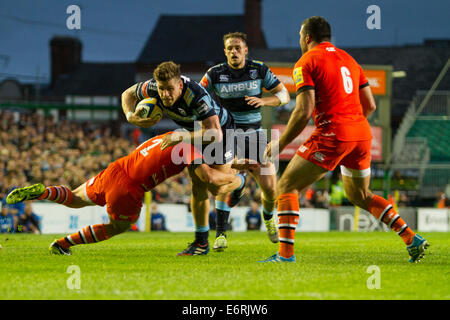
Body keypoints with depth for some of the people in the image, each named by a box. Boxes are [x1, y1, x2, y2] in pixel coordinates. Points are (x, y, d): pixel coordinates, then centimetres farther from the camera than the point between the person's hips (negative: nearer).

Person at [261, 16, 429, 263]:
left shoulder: (306, 63, -2)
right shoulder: (348, 59, 20)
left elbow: (304, 111, -12)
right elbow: (370, 105, 19)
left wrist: (279, 144, -5)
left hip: (332, 134, -7)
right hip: (362, 133, 7)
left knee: (286, 187, 2)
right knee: (360, 196, 24)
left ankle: (286, 253, -11)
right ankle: (412, 240, 15)